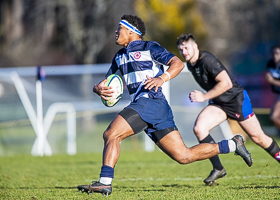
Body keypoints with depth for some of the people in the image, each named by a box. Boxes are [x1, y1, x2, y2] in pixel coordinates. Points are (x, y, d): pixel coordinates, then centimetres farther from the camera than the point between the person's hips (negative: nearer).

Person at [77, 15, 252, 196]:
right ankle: (233, 144, 15)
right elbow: (106, 82, 24)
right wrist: (99, 89, -1)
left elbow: (178, 63, -9)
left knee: (111, 134, -20)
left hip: (151, 101, -8)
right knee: (184, 156, 5)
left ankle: (105, 182, -24)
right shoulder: (120, 56, 26)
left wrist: (162, 78, -27)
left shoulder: (149, 48, 3)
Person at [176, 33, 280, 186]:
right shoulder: (190, 65, 3)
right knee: (198, 128, -17)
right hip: (218, 103, 7)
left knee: (258, 138, 1)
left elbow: (226, 83, -31)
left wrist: (204, 96, -29)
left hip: (237, 100, -7)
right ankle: (218, 169, -10)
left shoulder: (207, 60, -24)